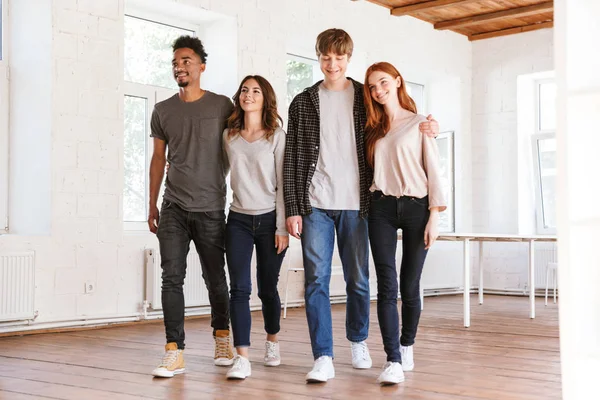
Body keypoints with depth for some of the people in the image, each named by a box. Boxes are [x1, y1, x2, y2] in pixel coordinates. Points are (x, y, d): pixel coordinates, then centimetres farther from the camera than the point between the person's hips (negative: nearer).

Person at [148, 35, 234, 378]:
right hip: (173, 208, 2)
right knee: (172, 278, -6)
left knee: (215, 278, 7)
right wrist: (153, 205, 13)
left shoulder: (222, 106, 1)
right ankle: (175, 353, -3)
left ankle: (222, 338, 28)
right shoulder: (163, 111, 8)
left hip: (211, 208, -2)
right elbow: (158, 158, 14)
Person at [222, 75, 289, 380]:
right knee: (239, 288, -8)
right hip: (238, 220, 2)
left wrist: (282, 227, -8)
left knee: (267, 288, 8)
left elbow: (282, 183, -5)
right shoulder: (228, 136, 7)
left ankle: (272, 342, 33)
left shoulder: (277, 136, -3)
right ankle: (241, 358, -10)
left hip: (269, 219, -2)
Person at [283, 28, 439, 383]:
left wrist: (423, 125, -3)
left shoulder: (365, 98, 8)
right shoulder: (304, 103, 7)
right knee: (316, 279, -5)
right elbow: (292, 159, 5)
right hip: (315, 204, 0)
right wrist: (293, 208, -2)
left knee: (358, 279, 8)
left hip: (354, 205, 0)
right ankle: (324, 358, -2)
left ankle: (358, 341, 30)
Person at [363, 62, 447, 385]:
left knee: (409, 286, 2)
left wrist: (434, 216, -9)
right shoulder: (374, 128, 13)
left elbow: (433, 170, -2)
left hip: (416, 207, -2)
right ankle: (393, 360, -9)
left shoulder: (420, 122, 2)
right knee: (387, 286, -7)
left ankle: (407, 347, 24)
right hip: (382, 209, 2)